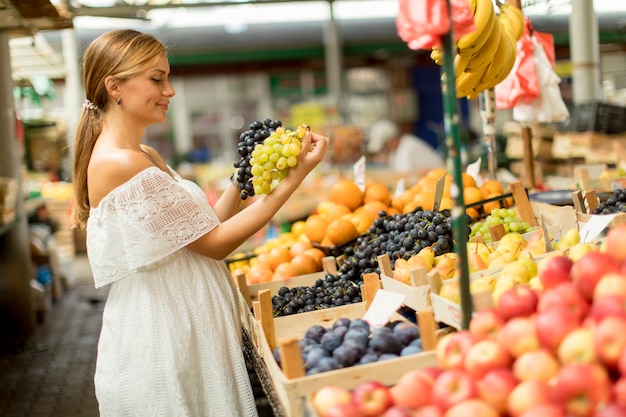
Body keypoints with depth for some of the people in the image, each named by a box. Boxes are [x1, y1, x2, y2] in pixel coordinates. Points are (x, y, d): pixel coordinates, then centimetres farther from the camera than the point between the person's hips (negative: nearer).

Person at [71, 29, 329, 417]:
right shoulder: (118, 164, -20)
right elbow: (215, 243, -17)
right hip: (162, 338, -9)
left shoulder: (147, 157, 9)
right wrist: (293, 179, -17)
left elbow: (204, 226, 6)